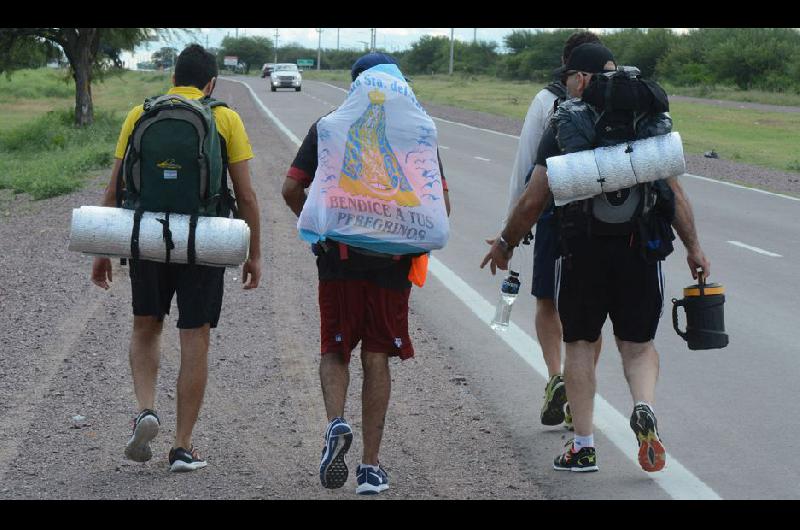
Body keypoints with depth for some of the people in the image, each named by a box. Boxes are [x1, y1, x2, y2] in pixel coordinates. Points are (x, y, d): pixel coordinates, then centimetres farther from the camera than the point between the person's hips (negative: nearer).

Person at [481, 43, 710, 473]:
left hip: (583, 251, -2)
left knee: (580, 344, 11)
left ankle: (583, 446, 11)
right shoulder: (651, 121, 5)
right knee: (638, 344, 14)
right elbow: (674, 192, 4)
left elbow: (532, 201, -3)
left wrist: (505, 243, 11)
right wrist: (693, 247, 12)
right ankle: (644, 409, -14)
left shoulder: (563, 126, -3)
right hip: (641, 250, 2)